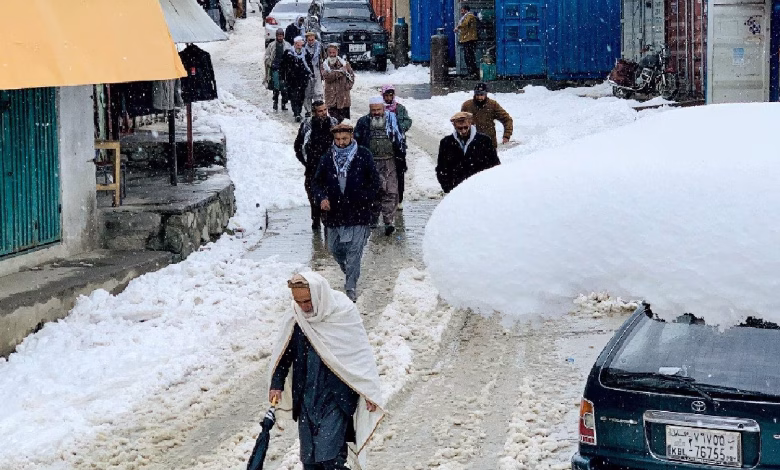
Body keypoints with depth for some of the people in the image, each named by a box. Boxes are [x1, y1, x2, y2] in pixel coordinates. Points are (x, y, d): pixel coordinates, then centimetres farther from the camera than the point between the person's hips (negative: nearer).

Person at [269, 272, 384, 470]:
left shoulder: (344, 312, -13)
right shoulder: (295, 317, -2)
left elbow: (362, 354, -6)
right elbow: (284, 353, 11)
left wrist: (370, 392, -4)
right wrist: (276, 384, 2)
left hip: (337, 394, -4)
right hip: (307, 395, 4)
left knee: (329, 453, -14)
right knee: (308, 454, 8)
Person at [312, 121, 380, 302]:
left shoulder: (363, 155, -1)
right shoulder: (328, 158, 6)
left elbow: (374, 182, 4)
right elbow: (317, 182, 12)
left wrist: (365, 202, -6)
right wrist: (322, 197, -7)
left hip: (358, 213, -4)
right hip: (334, 212, 4)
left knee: (354, 251, -8)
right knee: (334, 248, 12)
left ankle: (351, 287, -2)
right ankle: (350, 274, 37)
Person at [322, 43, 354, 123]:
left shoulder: (344, 63, 3)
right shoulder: (325, 65, 3)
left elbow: (352, 75, 10)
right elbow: (327, 76, -14)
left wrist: (348, 85, -5)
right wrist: (340, 71, -17)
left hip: (344, 96, 0)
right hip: (331, 98, 0)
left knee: (345, 119, 4)